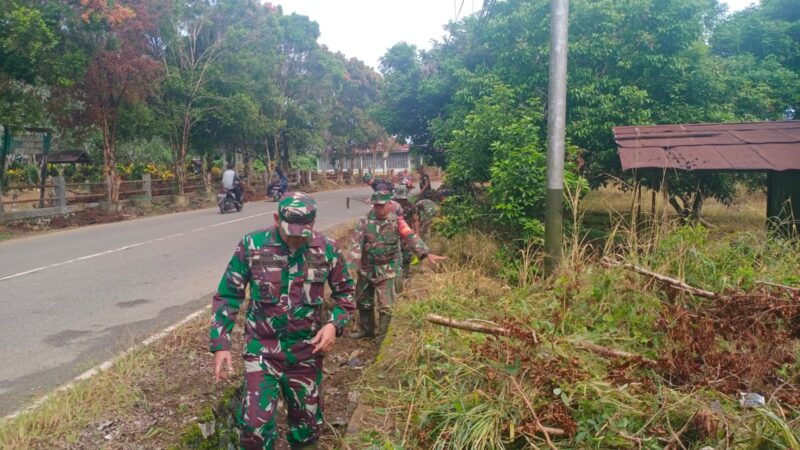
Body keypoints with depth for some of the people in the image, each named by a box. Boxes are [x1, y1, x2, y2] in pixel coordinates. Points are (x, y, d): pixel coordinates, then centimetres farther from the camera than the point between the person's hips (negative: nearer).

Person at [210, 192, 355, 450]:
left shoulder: (328, 249, -9)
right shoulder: (251, 245, -12)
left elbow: (345, 293, 5)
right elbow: (228, 295, -3)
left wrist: (334, 324, -12)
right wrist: (220, 344, -8)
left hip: (307, 350, 2)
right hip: (262, 347, -1)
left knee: (308, 422, 15)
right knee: (255, 423, -11)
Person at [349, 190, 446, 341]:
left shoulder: (396, 222, -8)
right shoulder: (365, 221, -3)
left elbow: (411, 238, -18)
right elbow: (356, 239, -14)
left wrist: (427, 254, -31)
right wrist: (355, 257, -33)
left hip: (386, 271, -3)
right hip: (365, 269, 3)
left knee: (385, 306, -2)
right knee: (363, 302, 18)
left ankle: (382, 337, 14)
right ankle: (366, 330, 39)